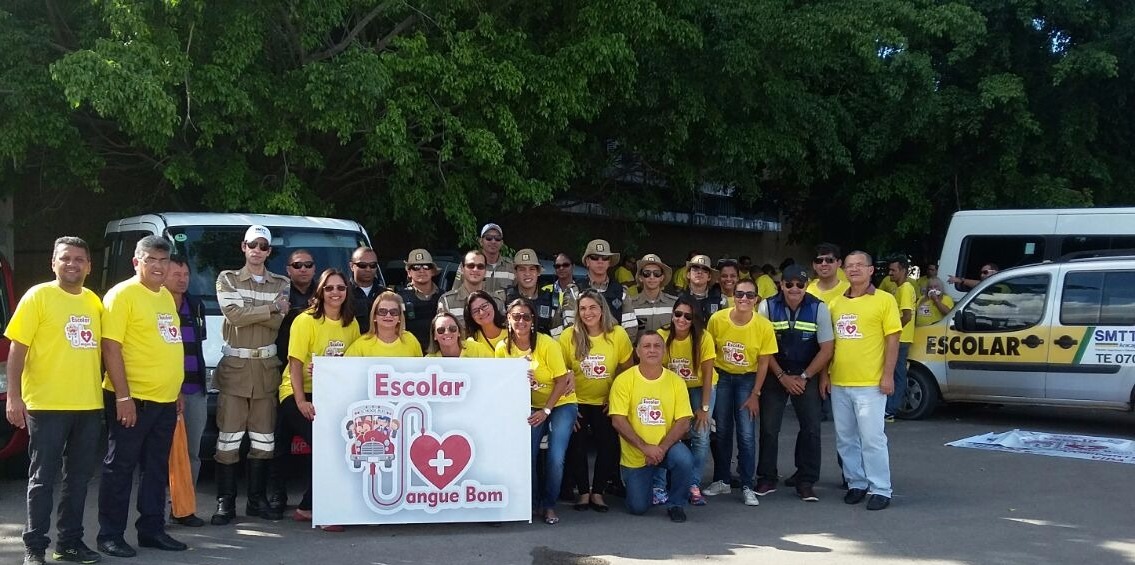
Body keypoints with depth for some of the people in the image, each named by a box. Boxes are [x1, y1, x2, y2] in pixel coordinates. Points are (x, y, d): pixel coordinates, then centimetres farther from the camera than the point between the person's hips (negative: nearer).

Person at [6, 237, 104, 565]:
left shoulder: (94, 302, 11)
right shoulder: (38, 296, -4)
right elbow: (17, 349, -7)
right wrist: (13, 396, -15)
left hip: (89, 406, 5)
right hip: (46, 405, -5)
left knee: (79, 478, 12)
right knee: (43, 478, 1)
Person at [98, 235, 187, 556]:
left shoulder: (166, 296, 15)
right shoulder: (122, 295, -9)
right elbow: (111, 347, -15)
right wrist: (123, 396, -20)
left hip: (165, 400, 8)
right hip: (132, 399, -8)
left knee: (157, 468, 13)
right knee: (120, 467, 1)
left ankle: (152, 529, 23)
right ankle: (110, 536, 9)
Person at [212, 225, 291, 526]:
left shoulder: (281, 284, 10)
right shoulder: (227, 279, 5)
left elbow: (278, 323, -3)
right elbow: (233, 315, -12)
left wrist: (247, 312, -13)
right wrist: (272, 308, -8)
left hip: (266, 367, 3)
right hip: (235, 365, -3)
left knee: (264, 438, 6)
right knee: (229, 437, -5)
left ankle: (257, 499, 15)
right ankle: (225, 503, 0)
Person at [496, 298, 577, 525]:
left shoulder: (548, 344, -18)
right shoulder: (503, 348, -8)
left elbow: (561, 380, -14)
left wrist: (546, 411, -18)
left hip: (560, 403, -3)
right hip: (532, 407, 3)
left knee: (555, 458, -16)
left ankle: (549, 505, 6)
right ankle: (533, 503, 10)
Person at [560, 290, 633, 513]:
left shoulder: (618, 335, -8)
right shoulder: (569, 336, -10)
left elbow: (626, 370, 2)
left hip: (606, 403, 1)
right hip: (577, 403, 0)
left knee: (610, 444, -11)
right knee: (576, 444, -12)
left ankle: (597, 491, 10)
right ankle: (583, 491, 10)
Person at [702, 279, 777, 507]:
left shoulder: (764, 326, -18)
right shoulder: (717, 319, -17)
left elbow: (763, 363, -8)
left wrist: (755, 395, -7)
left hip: (747, 379, -1)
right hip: (721, 377, 1)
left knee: (746, 434, -6)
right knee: (722, 431, 7)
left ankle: (747, 487, 4)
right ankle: (721, 481, 21)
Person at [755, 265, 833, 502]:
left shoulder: (819, 308, -8)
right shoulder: (769, 307, -7)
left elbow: (826, 349, -6)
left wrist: (803, 377, -10)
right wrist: (782, 377, -9)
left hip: (807, 375, 0)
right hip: (775, 374, 0)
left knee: (811, 428, -3)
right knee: (768, 427, 0)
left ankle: (806, 482, 7)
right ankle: (767, 478, 12)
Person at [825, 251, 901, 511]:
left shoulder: (884, 300, -2)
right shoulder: (835, 304, 12)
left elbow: (892, 339, -5)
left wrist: (888, 375, -11)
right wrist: (825, 374, 9)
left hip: (870, 383, -5)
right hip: (839, 383, 5)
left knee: (872, 437, -5)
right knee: (845, 439, 11)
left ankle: (880, 490, 5)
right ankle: (856, 484, 23)